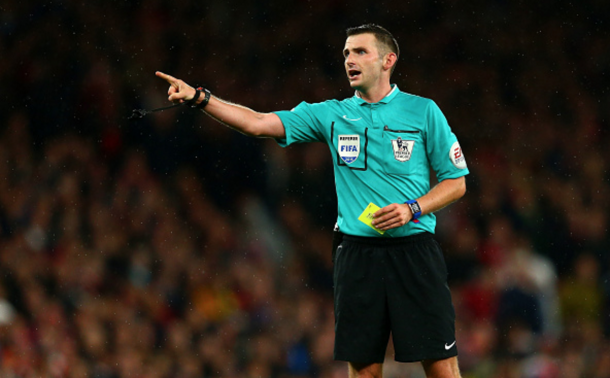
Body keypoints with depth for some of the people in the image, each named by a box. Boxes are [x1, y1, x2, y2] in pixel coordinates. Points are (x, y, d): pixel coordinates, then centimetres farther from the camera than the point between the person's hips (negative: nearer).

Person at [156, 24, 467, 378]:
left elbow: (456, 182, 7)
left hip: (414, 247, -2)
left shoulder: (423, 111, 4)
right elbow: (259, 123, 1)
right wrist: (199, 97, -10)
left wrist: (413, 209, -10)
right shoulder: (331, 114, 9)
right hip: (357, 252, 2)